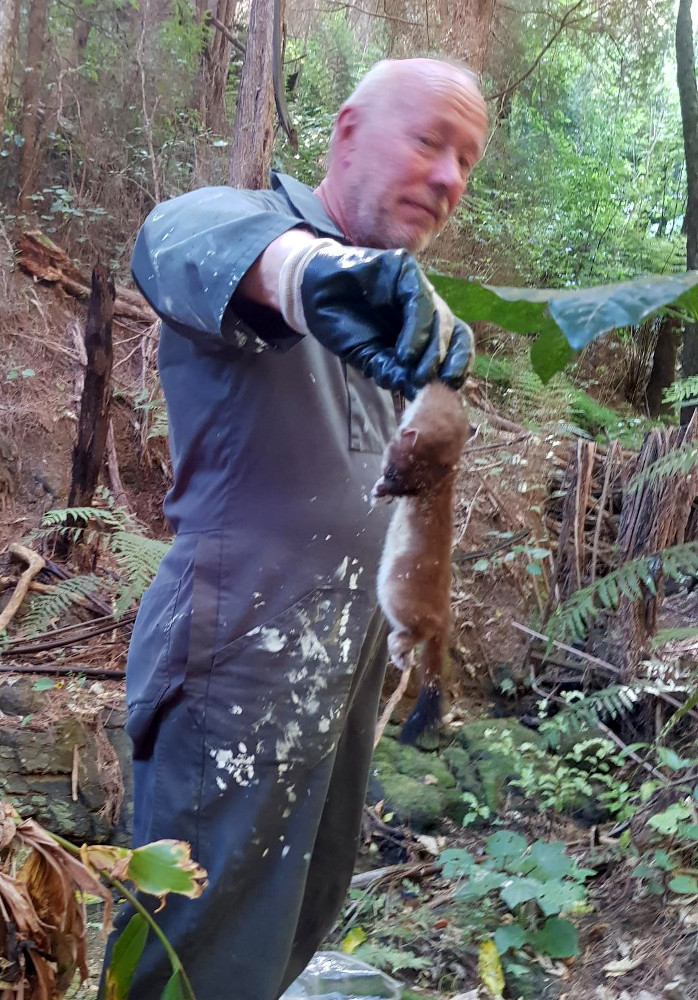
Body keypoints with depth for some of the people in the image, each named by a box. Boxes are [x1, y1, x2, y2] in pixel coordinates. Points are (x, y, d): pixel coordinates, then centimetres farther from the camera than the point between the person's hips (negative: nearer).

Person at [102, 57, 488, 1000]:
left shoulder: (382, 316, 15)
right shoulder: (256, 216, -12)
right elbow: (182, 238, -38)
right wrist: (300, 266, -59)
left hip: (346, 668, 9)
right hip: (239, 670, -8)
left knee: (307, 917, 20)